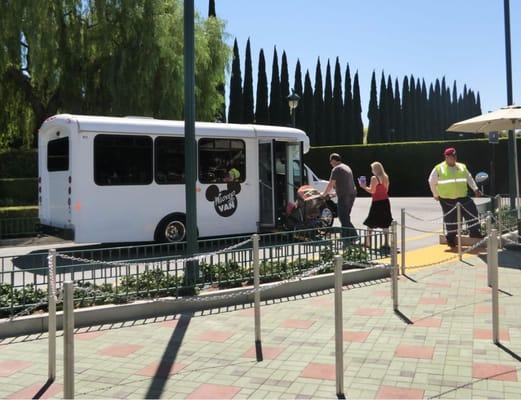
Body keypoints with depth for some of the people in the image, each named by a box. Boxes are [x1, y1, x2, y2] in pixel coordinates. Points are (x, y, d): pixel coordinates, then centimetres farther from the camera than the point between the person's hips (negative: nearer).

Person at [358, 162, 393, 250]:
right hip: (385, 202, 7)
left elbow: (372, 191, -14)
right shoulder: (385, 177, 10)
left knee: (370, 223, 3)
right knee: (385, 223, 7)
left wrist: (363, 186, -1)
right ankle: (386, 244, 7)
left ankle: (367, 242, 6)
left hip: (377, 203, -7)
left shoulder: (374, 178, -11)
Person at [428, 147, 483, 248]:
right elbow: (432, 182, 7)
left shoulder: (462, 167, 10)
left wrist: (475, 189, 11)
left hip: (463, 197, 4)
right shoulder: (439, 169, -2)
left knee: (472, 212, -3)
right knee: (451, 219, 3)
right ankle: (451, 238, 18)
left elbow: (469, 178, 20)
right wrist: (436, 194, 11)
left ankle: (475, 232, 13)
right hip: (447, 200, -3)